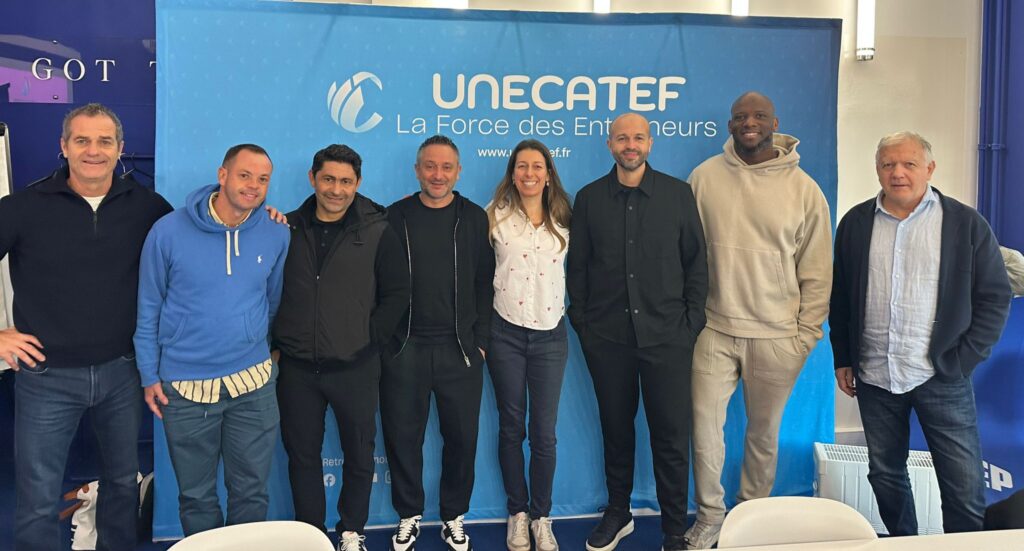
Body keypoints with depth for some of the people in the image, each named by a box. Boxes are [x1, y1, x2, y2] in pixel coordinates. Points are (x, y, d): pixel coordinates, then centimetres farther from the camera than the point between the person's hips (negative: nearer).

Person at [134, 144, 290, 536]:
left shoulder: (276, 236, -3)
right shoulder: (168, 231, -9)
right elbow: (148, 309, -1)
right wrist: (150, 376, 1)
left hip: (253, 384, 2)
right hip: (185, 387, -1)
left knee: (251, 491, 13)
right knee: (196, 495, 14)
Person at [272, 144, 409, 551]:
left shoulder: (377, 232, -4)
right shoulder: (289, 228, 2)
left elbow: (396, 294, -1)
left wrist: (370, 339, -7)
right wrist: (276, 342, 2)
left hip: (355, 369, -2)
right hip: (296, 368, 2)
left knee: (359, 455, 11)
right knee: (302, 455, 12)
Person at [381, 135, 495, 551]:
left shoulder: (475, 219, 4)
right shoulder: (396, 217, 4)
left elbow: (485, 283, 4)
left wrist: (480, 340, -1)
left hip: (460, 349, 0)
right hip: (404, 348, 0)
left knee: (462, 437, 7)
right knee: (402, 436, 8)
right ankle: (408, 516, 27)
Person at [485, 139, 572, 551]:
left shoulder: (563, 219, 5)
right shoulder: (497, 215, 0)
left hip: (550, 334, 1)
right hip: (506, 331, -1)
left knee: (544, 432, 2)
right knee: (511, 427, 9)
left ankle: (541, 517, 18)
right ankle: (518, 513, 24)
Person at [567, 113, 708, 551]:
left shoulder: (678, 194, 3)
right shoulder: (589, 198, 6)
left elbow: (696, 262, 4)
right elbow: (577, 265, 9)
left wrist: (691, 320, -1)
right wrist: (582, 319, 2)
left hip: (666, 334, -1)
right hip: (606, 337, 1)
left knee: (671, 434, 2)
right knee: (615, 428, 12)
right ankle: (618, 514, 30)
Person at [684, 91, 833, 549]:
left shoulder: (804, 189, -3)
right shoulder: (705, 177, -1)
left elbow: (816, 272, 1)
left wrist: (807, 334, 0)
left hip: (776, 337, 0)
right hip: (714, 329, 1)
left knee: (764, 432, 13)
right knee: (704, 426, 5)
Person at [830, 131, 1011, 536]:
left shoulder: (967, 223, -2)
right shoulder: (856, 222, 6)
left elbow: (995, 297, 0)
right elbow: (840, 297, 10)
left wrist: (962, 361, -7)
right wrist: (843, 358, 8)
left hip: (941, 379, -2)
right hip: (874, 378, 3)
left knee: (965, 487, 1)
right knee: (885, 474, 15)